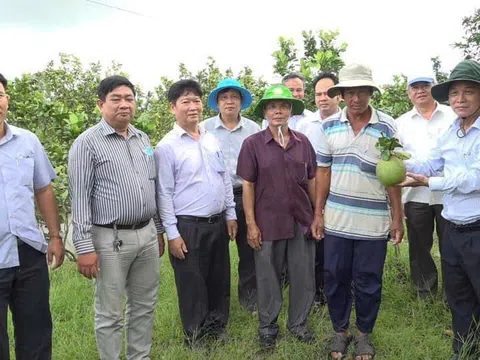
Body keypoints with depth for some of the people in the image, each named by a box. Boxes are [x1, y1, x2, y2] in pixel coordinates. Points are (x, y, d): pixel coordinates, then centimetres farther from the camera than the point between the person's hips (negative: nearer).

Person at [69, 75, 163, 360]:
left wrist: (158, 230, 17)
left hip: (147, 235, 6)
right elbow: (80, 198, -11)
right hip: (111, 240, -6)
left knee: (145, 306, 17)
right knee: (110, 314, 7)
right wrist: (85, 247, -15)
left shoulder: (143, 139, 10)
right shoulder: (87, 143, -8)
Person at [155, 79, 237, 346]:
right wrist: (172, 234, -12)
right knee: (192, 284, 8)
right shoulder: (167, 147, -10)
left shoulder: (213, 140, 7)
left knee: (220, 280, 16)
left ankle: (218, 328, 36)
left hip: (218, 222, 5)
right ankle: (196, 339, 26)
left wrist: (231, 215, 11)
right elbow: (164, 193, -10)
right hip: (188, 226, -5)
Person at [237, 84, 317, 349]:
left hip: (302, 221, 3)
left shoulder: (303, 142, 3)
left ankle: (298, 323, 32)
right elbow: (248, 186, -5)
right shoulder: (253, 143, -5)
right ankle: (267, 327, 28)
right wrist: (251, 224, -8)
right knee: (268, 278, 10)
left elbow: (312, 181, 10)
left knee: (303, 277, 12)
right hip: (268, 223, -3)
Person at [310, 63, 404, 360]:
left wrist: (398, 218, -2)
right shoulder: (328, 127, 1)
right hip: (336, 220, 2)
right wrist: (318, 213, 3)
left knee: (368, 282, 9)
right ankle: (340, 330, 31)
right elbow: (323, 171, 5)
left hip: (373, 222, -2)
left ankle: (364, 333, 30)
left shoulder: (387, 127, -5)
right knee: (335, 278, 12)